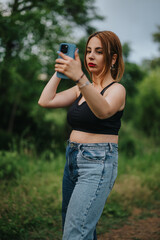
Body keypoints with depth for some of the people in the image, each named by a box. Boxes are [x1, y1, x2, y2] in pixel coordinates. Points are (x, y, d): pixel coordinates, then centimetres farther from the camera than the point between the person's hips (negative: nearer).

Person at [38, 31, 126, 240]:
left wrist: (79, 77, -44)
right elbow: (45, 101, 4)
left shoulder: (116, 89, -7)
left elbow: (103, 111, -31)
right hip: (73, 160, 8)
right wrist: (60, 70, 1)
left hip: (98, 164, -7)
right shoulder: (81, 89, 14)